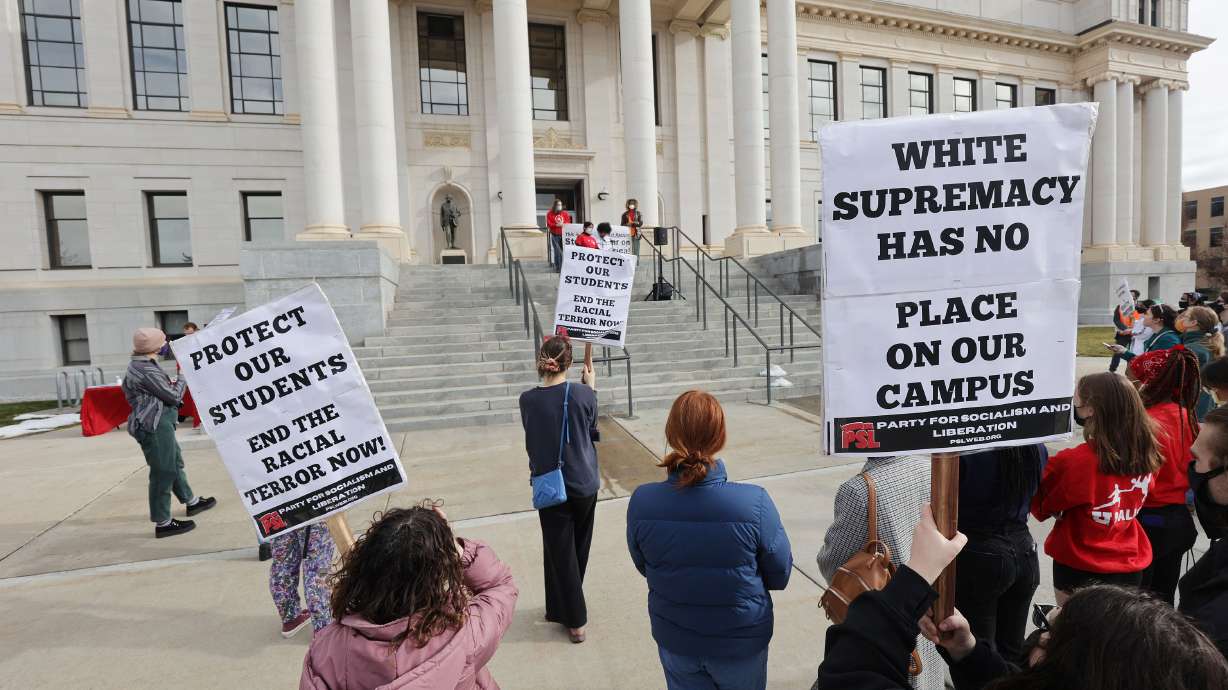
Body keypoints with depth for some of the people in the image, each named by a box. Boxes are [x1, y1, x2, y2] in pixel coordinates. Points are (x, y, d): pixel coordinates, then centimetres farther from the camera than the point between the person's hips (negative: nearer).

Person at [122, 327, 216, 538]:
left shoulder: (138, 365, 12)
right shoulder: (146, 370, -20)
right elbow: (174, 396, -15)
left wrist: (172, 384, 4)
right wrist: (183, 379, 0)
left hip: (157, 424, 11)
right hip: (155, 426, -11)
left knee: (175, 463, 21)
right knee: (163, 472, -4)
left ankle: (192, 501, 36)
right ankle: (163, 523, 4)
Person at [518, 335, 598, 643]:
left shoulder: (528, 399, -12)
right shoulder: (583, 393, -16)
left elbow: (531, 439, 4)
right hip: (584, 484, 1)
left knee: (560, 551, 13)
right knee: (579, 548, 21)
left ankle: (575, 620, 21)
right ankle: (563, 608, 40)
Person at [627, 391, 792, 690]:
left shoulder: (641, 502, -23)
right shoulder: (755, 502, -29)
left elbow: (643, 566, -4)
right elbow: (779, 576, -12)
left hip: (675, 642, 1)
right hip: (741, 643, -1)